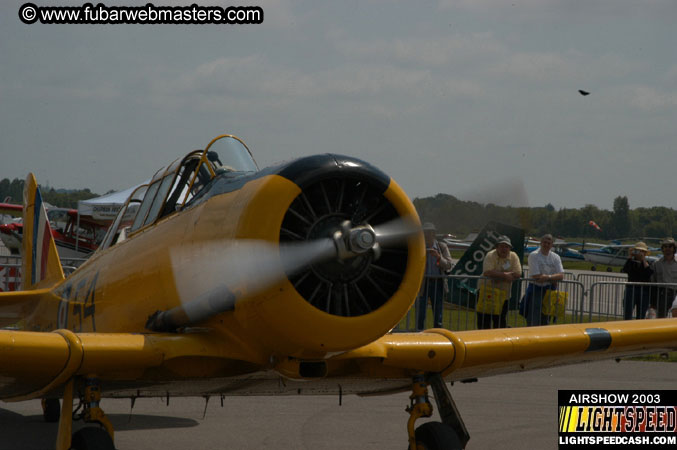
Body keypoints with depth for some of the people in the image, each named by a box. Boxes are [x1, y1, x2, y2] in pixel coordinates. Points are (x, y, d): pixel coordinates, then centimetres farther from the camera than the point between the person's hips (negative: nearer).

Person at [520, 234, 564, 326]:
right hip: (536, 290, -5)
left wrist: (547, 277, -20)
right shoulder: (533, 255, -8)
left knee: (545, 321, 10)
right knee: (532, 322, -9)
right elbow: (536, 277, -17)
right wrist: (553, 279, -10)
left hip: (550, 291, 5)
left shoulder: (555, 257, 7)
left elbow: (561, 276, -4)